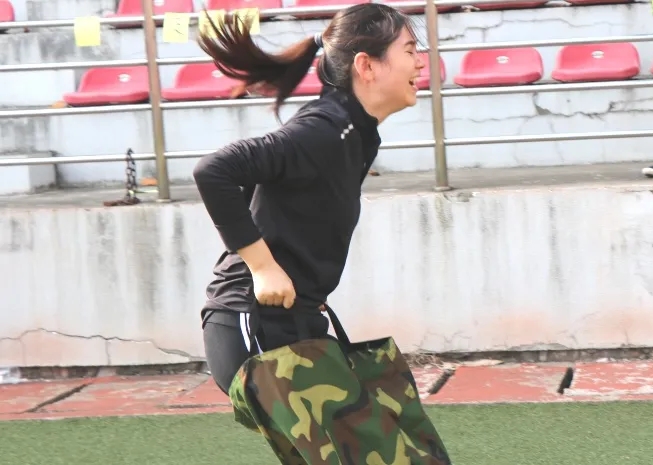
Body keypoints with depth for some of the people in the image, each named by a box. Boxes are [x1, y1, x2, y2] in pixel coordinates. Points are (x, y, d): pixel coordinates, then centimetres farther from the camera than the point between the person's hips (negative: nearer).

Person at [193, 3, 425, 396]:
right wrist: (262, 266, -23)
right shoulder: (325, 130, -19)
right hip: (256, 330, -10)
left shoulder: (354, 135, 11)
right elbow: (214, 172, -27)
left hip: (293, 326, 10)